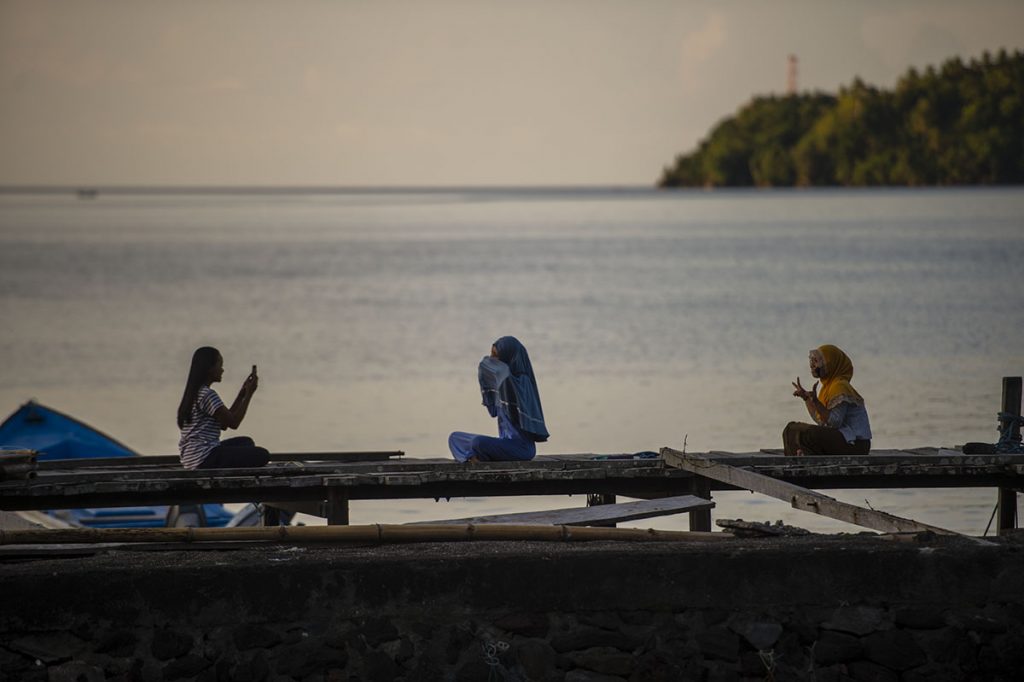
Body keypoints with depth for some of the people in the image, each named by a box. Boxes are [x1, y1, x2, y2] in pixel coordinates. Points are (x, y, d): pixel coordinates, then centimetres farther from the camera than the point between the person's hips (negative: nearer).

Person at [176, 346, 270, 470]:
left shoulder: (196, 393, 18)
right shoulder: (207, 394, -14)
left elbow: (224, 423, 19)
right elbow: (233, 423, -13)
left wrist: (242, 393, 18)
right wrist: (249, 394, -5)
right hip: (204, 458, -11)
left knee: (245, 442, 29)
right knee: (262, 455, -11)